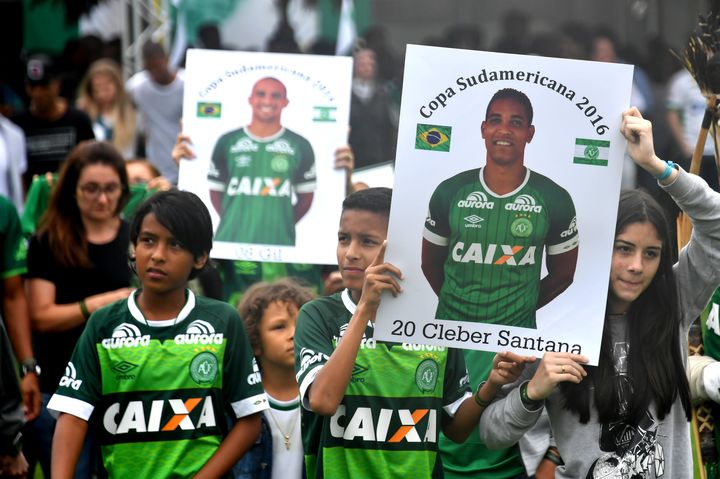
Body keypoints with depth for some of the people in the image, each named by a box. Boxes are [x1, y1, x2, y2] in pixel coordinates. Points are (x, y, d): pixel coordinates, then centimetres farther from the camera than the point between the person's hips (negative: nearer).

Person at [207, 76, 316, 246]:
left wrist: (281, 225, 2)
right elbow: (216, 191, 12)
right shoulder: (227, 142, 6)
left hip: (279, 244, -1)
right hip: (230, 242, 1)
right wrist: (232, 223, 3)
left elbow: (306, 197, 10)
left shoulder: (300, 146, 5)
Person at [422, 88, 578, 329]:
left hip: (517, 330, -1)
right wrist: (458, 304, 2)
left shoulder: (555, 200, -7)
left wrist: (518, 310, -1)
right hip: (450, 326, 1)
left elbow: (562, 273, 2)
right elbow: (431, 263, 6)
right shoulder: (449, 192, -4)